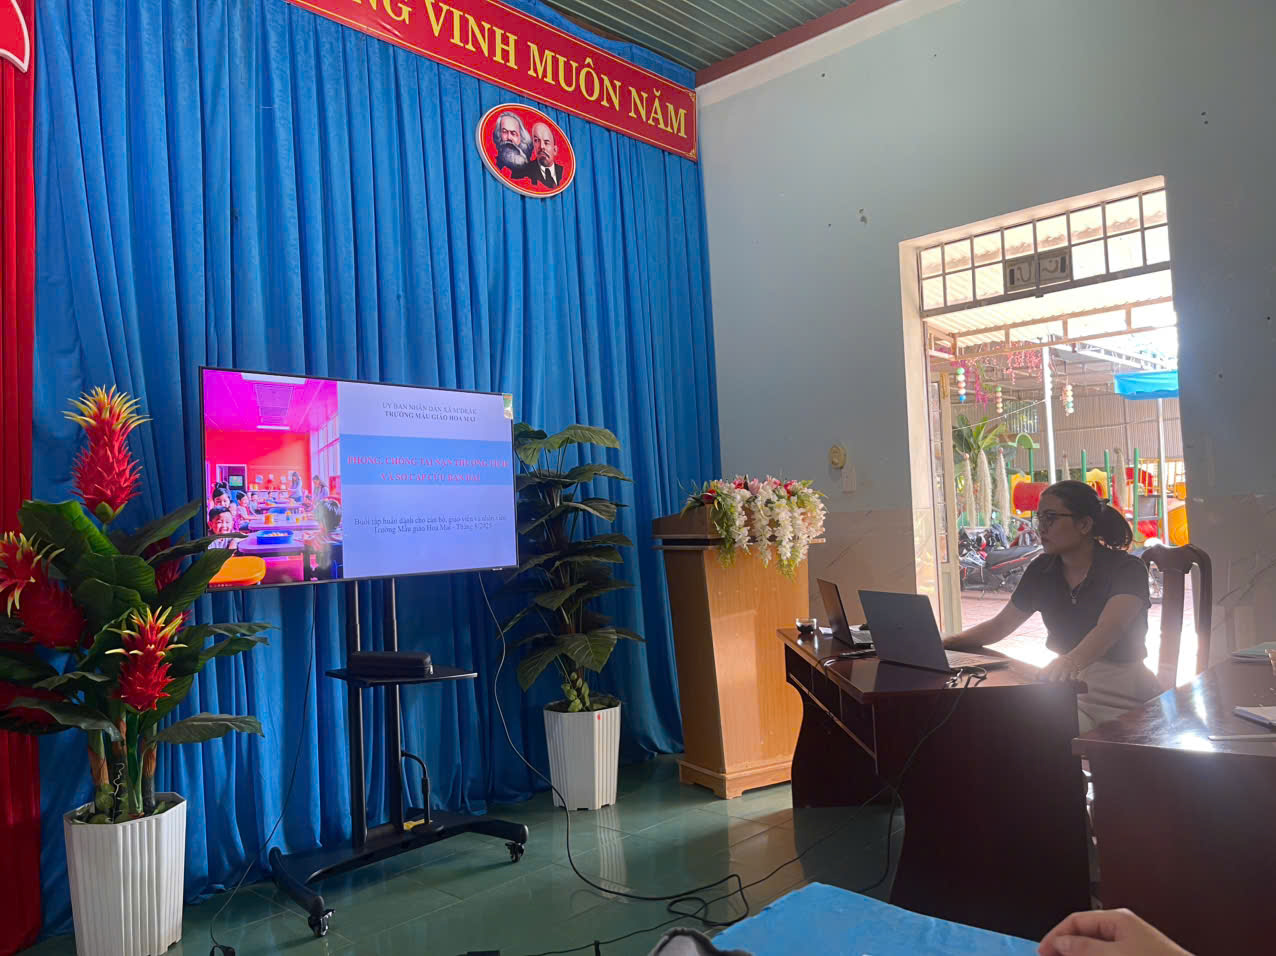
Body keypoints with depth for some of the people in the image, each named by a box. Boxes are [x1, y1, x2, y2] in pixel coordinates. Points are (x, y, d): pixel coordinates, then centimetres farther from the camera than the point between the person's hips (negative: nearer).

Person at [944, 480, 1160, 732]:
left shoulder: (1126, 569, -12)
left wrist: (1072, 661, -52)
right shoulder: (1042, 570, 4)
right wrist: (945, 643, -8)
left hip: (1122, 694, -4)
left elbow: (1109, 628, -31)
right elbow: (999, 625, 8)